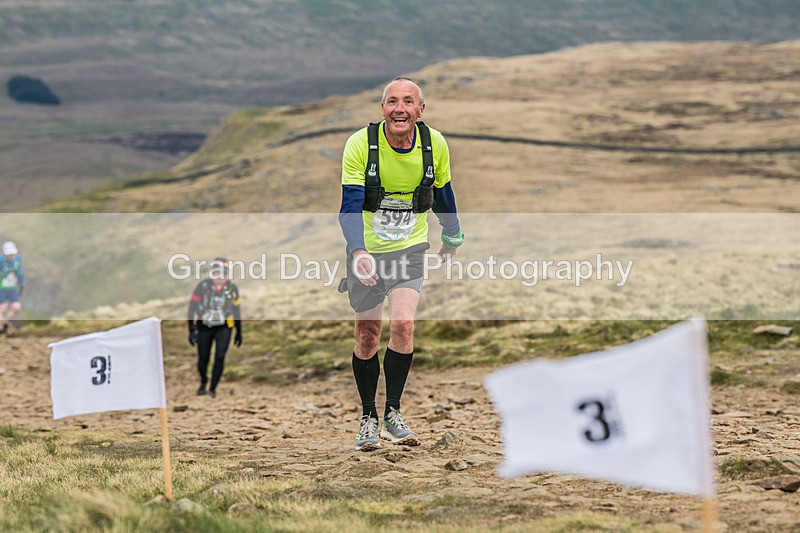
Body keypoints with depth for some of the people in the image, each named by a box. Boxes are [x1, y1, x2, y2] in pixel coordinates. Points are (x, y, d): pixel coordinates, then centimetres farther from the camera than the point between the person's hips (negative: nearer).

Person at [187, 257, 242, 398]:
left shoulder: (232, 289, -2)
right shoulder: (203, 286, -11)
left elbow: (236, 311, 9)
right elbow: (192, 308, -7)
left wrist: (239, 332, 13)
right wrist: (192, 330, -12)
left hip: (223, 328, 1)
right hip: (204, 327, -1)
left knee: (220, 357, -13)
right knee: (203, 358, 4)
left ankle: (213, 388, -1)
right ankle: (203, 382, 34)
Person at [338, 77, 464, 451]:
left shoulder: (434, 144, -9)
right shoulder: (360, 144, -18)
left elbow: (443, 194, 10)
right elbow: (350, 205, -23)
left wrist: (452, 238, 23)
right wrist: (358, 251, -39)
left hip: (410, 248, 1)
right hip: (367, 251, -1)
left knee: (403, 324, -19)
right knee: (368, 335, 5)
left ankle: (392, 414, -6)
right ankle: (368, 417, 23)